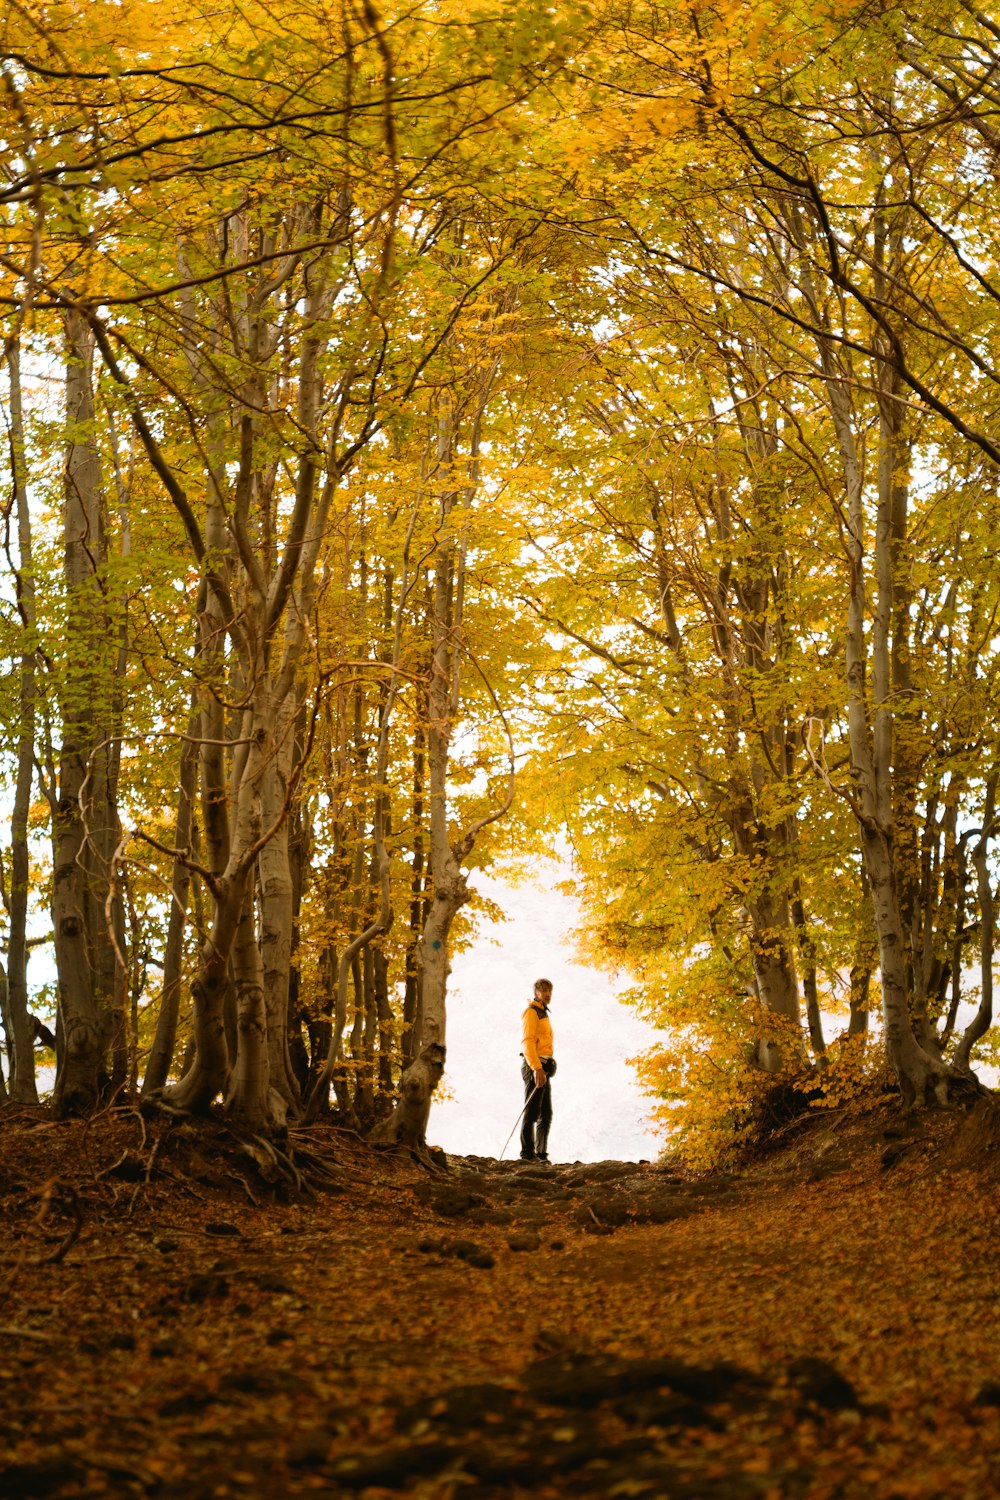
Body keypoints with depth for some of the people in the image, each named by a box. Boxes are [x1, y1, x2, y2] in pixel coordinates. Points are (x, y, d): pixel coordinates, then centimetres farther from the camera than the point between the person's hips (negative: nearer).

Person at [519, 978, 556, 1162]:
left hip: (543, 1069, 10)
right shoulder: (531, 1012, -7)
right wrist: (537, 1068, -26)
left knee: (546, 1114, 10)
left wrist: (545, 1068, 19)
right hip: (534, 1067, -10)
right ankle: (527, 1154, -11)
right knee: (532, 1112, -10)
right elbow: (527, 1042, -18)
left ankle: (541, 1154, 13)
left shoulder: (543, 1014, 23)